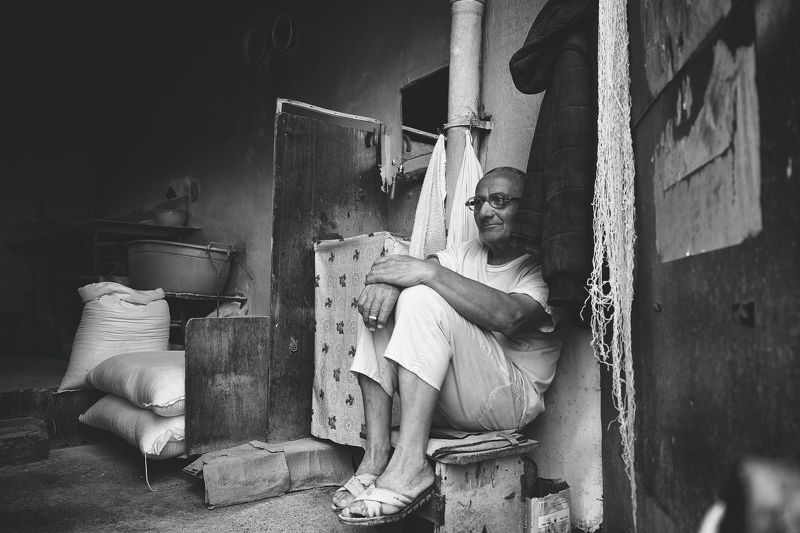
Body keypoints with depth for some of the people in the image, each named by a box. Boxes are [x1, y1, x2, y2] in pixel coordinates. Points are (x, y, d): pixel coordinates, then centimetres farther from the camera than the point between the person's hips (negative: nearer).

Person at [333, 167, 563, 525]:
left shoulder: (541, 266, -5)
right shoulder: (469, 253, 17)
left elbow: (508, 315, -26)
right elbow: (411, 267, 3)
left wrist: (430, 272, -27)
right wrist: (387, 280, -22)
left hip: (510, 398, -7)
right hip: (444, 402, 7)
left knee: (423, 299, -25)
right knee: (380, 304, -7)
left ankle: (409, 466, -30)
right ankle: (376, 454, -16)